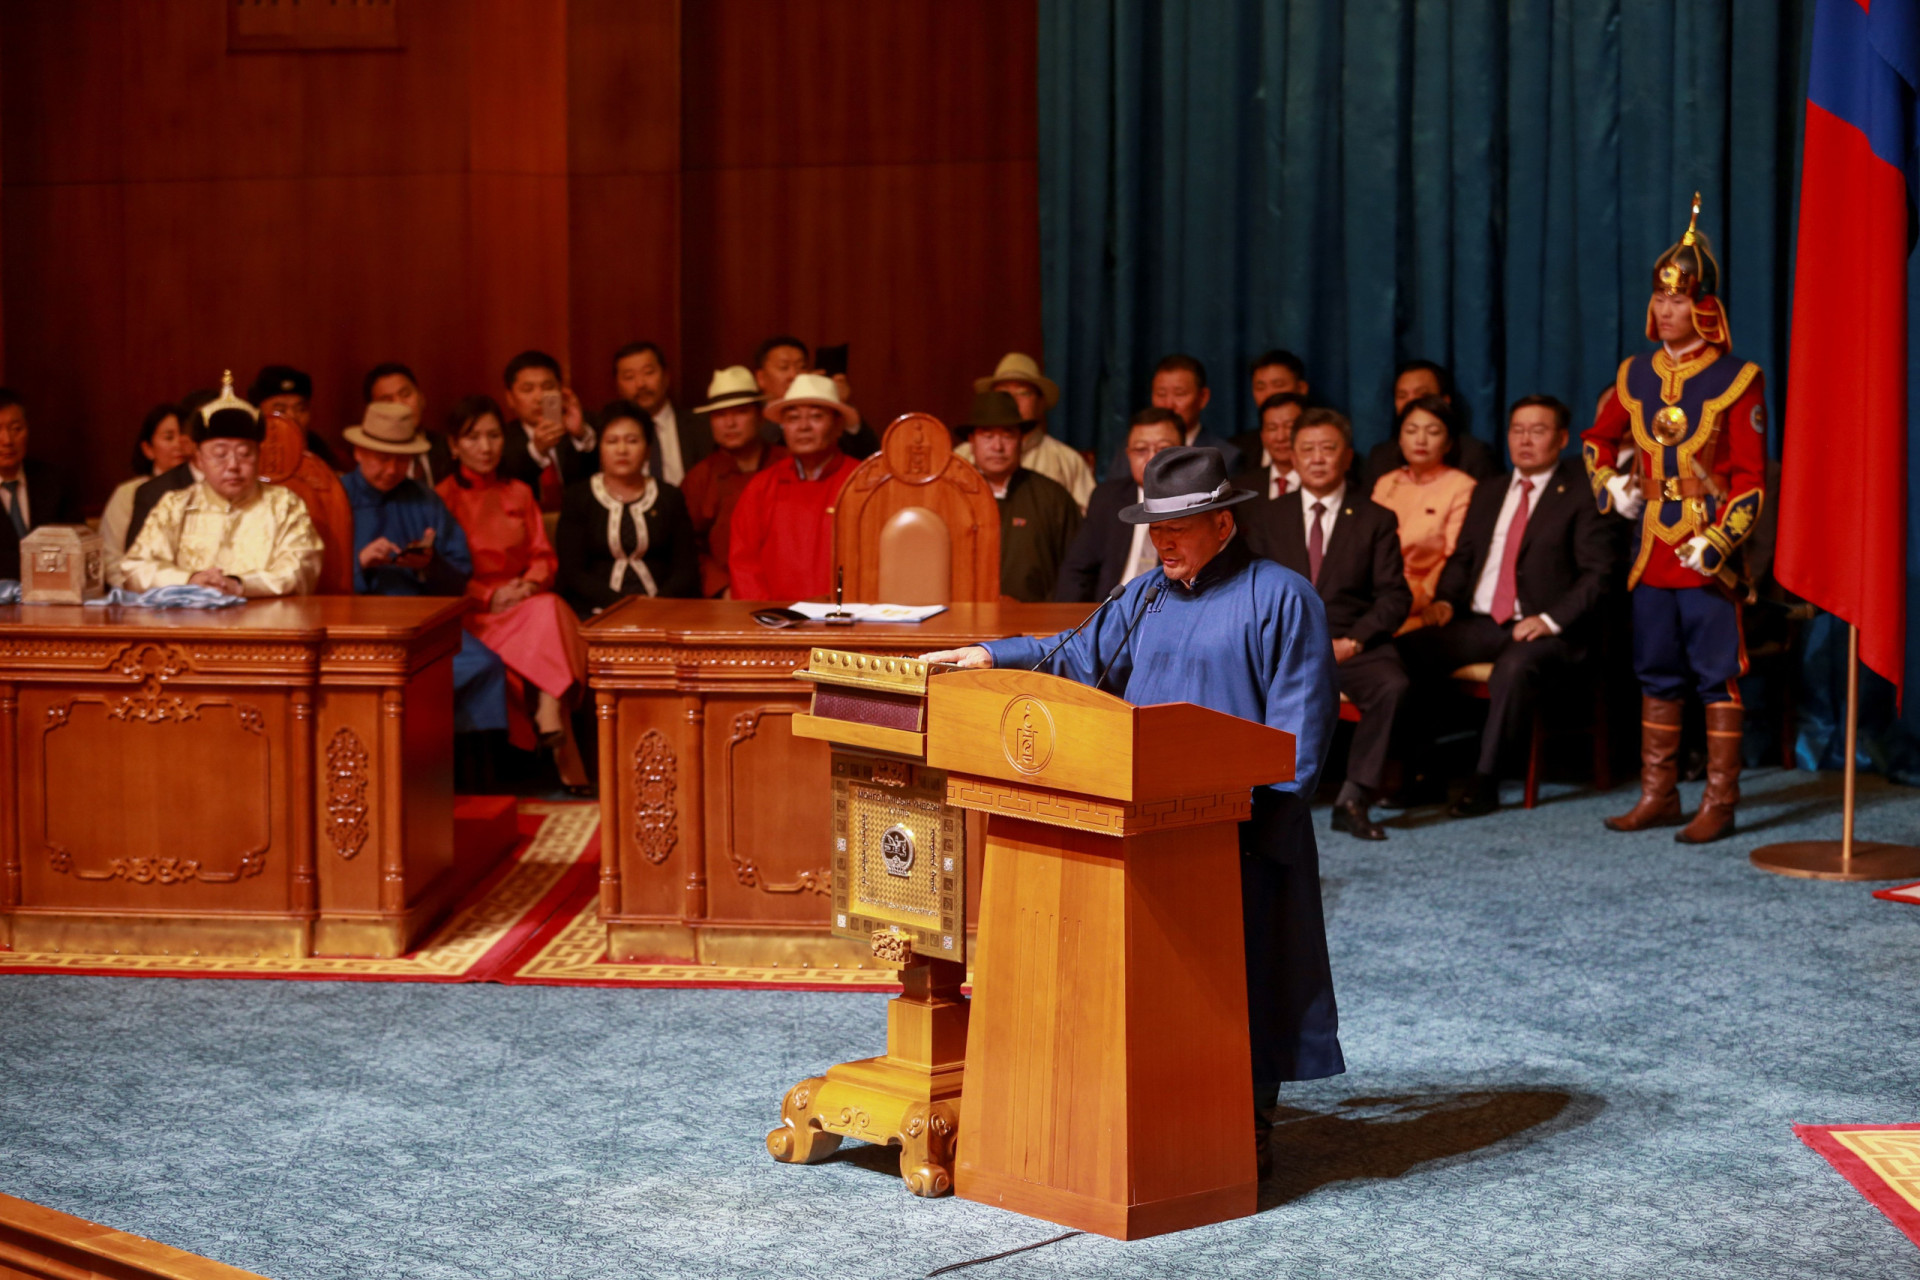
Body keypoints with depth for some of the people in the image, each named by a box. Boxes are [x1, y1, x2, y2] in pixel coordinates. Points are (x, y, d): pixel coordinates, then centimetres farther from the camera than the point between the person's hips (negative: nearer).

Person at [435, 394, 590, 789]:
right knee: (543, 620, -34)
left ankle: (549, 716, -40)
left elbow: (544, 557, 14)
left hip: (526, 603, 4)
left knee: (550, 610, -35)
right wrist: (489, 597, -13)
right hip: (471, 614, -4)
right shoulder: (443, 498, 6)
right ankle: (565, 751, -37)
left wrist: (530, 586, -8)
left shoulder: (519, 494, 21)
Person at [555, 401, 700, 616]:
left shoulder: (669, 498, 13)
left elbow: (687, 569, 7)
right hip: (596, 612, -1)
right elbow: (572, 573, 0)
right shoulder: (578, 499, 8)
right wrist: (623, 605, -14)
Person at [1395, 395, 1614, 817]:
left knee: (1515, 666, -38)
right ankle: (1415, 770, -16)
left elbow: (1598, 573, -5)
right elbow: (1462, 557, 22)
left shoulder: (1579, 494, 2)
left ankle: (1485, 781, -30)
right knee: (1410, 649, -20)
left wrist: (1551, 620, -17)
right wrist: (1445, 600, 1)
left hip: (1539, 628, -5)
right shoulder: (1488, 491, 21)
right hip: (1479, 623, 6)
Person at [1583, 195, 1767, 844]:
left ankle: (1719, 803, 4)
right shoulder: (1635, 376, 8)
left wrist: (1718, 542, -18)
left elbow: (1751, 478, -8)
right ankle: (1657, 796, 19)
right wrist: (1609, 483, 5)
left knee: (1718, 676, -1)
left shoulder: (1737, 380, -7)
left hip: (1710, 559, -5)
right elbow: (1598, 438, 24)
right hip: (1653, 554, 5)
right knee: (1658, 678, 11)